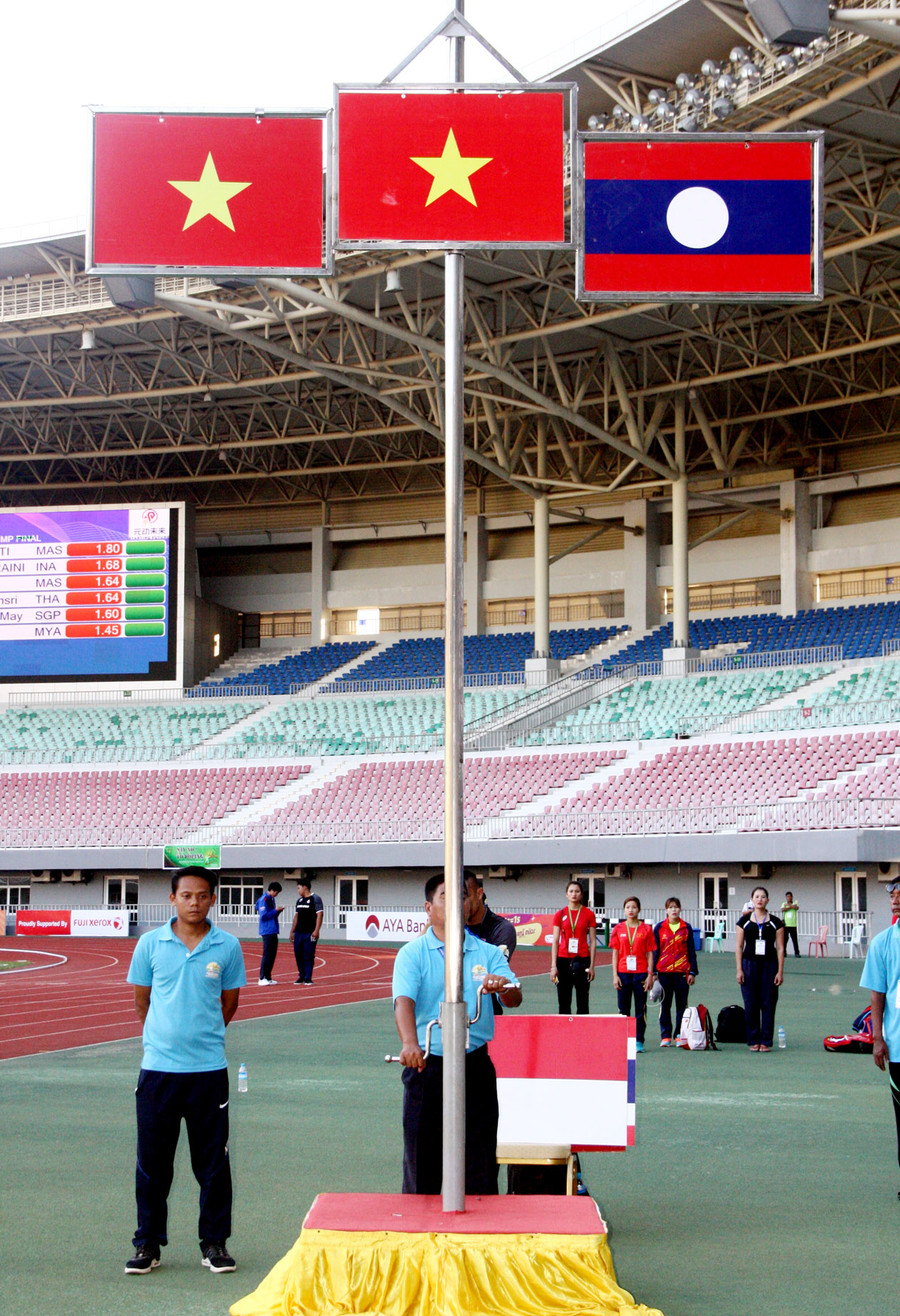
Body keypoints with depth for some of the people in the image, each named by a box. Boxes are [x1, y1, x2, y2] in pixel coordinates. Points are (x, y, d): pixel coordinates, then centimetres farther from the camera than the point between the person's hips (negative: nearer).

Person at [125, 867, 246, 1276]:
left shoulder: (227, 947, 1)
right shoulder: (151, 943, 1)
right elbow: (141, 1000, 11)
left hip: (209, 1069, 0)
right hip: (157, 1066, 0)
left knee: (212, 1161, 4)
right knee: (152, 1161, 5)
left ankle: (214, 1242, 16)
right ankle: (148, 1243, 16)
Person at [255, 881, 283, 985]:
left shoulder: (271, 899, 16)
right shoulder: (264, 900, -12)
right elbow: (263, 916, -17)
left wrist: (278, 911, 5)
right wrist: (275, 910, -14)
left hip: (273, 931, 9)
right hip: (267, 932, -9)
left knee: (272, 954, 10)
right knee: (267, 955, -9)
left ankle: (268, 977, 16)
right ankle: (262, 978, -6)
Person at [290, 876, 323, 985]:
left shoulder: (315, 899, -4)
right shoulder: (299, 900, 17)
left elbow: (320, 915, -10)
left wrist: (316, 930, -18)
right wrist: (292, 931, 17)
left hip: (310, 933, -7)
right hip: (299, 933, 7)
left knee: (309, 955, -6)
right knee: (298, 955, 6)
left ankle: (308, 979, -1)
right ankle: (301, 977, 17)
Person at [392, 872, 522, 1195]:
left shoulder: (488, 953, 8)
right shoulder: (412, 954, 0)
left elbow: (515, 999, -4)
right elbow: (404, 1001, -16)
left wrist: (505, 987, -29)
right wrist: (410, 1043, -35)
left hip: (476, 1064, 2)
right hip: (428, 1067, -2)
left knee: (481, 1159, 4)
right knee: (422, 1158, 5)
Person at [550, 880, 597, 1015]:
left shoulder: (589, 914, 3)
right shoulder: (560, 914, 5)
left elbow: (593, 942, 4)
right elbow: (555, 941, 4)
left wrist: (591, 965, -3)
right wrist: (553, 966, -3)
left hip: (582, 960, -1)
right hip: (563, 960, 1)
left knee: (582, 1002, 2)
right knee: (564, 1003, 3)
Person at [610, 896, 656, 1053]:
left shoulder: (646, 929, 2)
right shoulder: (618, 929, 5)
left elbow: (650, 953, 2)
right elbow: (615, 953, 5)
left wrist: (650, 975, -3)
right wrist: (615, 975, -1)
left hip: (641, 973, -1)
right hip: (623, 973, 1)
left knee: (641, 1009, 2)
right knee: (623, 1009, 5)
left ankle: (639, 1041, 8)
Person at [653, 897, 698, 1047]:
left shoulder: (686, 928, 6)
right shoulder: (659, 928, 4)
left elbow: (691, 951, 8)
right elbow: (655, 950, 6)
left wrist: (692, 972, 2)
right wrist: (653, 972, 0)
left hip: (682, 972, 0)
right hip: (664, 972, 0)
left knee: (682, 1005, 4)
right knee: (665, 1005, 4)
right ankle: (665, 1036, 10)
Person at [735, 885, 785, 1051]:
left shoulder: (775, 922, 4)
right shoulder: (744, 921, 5)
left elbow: (780, 948, 3)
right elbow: (739, 946, 4)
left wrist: (780, 971, -4)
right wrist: (739, 969, -3)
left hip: (769, 965, 0)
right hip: (749, 964, 0)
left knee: (768, 1004, -1)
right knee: (751, 1004, 1)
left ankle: (766, 1041, 6)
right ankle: (753, 1041, 9)